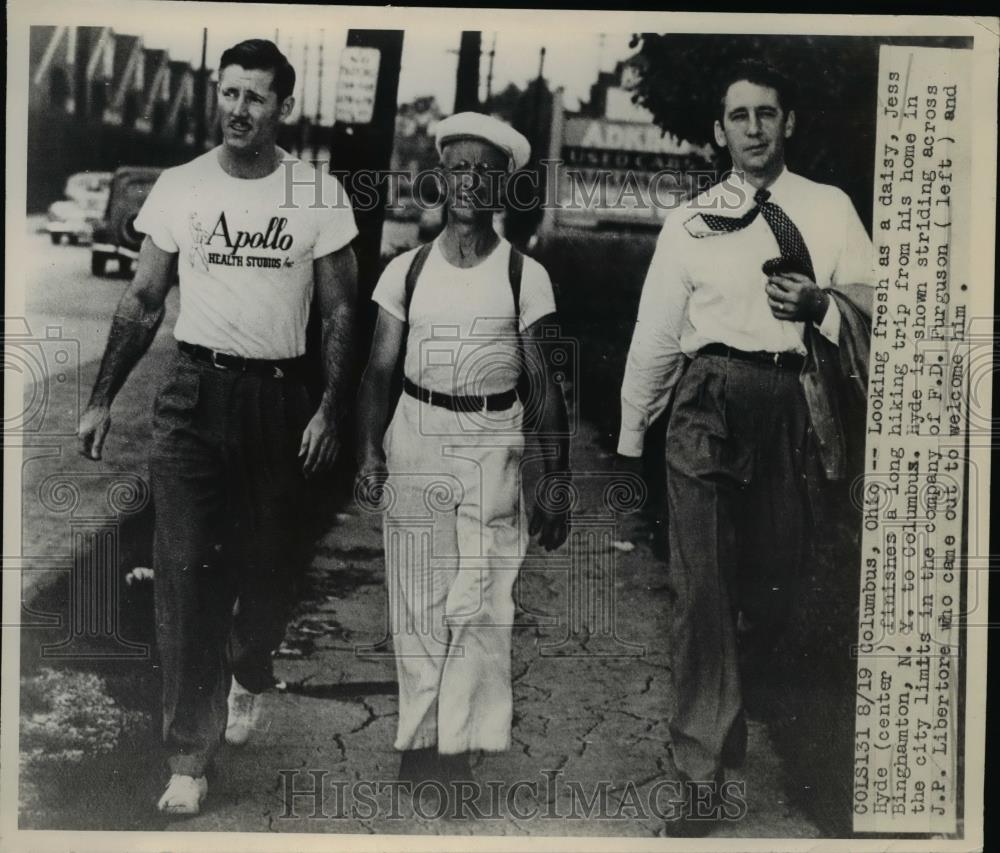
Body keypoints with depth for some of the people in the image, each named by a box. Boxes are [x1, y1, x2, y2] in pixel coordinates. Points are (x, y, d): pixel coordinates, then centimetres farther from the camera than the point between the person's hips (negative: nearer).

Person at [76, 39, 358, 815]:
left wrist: (330, 409, -6)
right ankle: (190, 751, 5)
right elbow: (143, 301, 7)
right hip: (197, 390, 0)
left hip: (281, 394, 0)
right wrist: (102, 399, 2)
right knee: (187, 567, -4)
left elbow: (340, 312, 2)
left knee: (267, 562, 10)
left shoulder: (319, 194, -1)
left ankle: (249, 676, 42)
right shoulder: (179, 187, 2)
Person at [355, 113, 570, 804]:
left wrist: (557, 485, 0)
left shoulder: (525, 275, 1)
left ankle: (457, 742, 10)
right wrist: (370, 449, -7)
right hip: (416, 435, 2)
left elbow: (544, 385, 2)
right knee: (418, 602, 4)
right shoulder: (407, 270, 7)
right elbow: (381, 369, 7)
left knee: (480, 603, -3)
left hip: (493, 442, -1)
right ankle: (422, 739, 16)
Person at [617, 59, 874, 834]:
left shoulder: (830, 209, 10)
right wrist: (630, 437, 11)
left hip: (795, 405, 1)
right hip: (707, 404, -1)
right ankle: (704, 769, 3)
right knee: (702, 582, -5)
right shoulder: (690, 221, 8)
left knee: (776, 570, 11)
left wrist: (821, 303, -13)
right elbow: (654, 335, 10)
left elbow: (875, 304, 8)